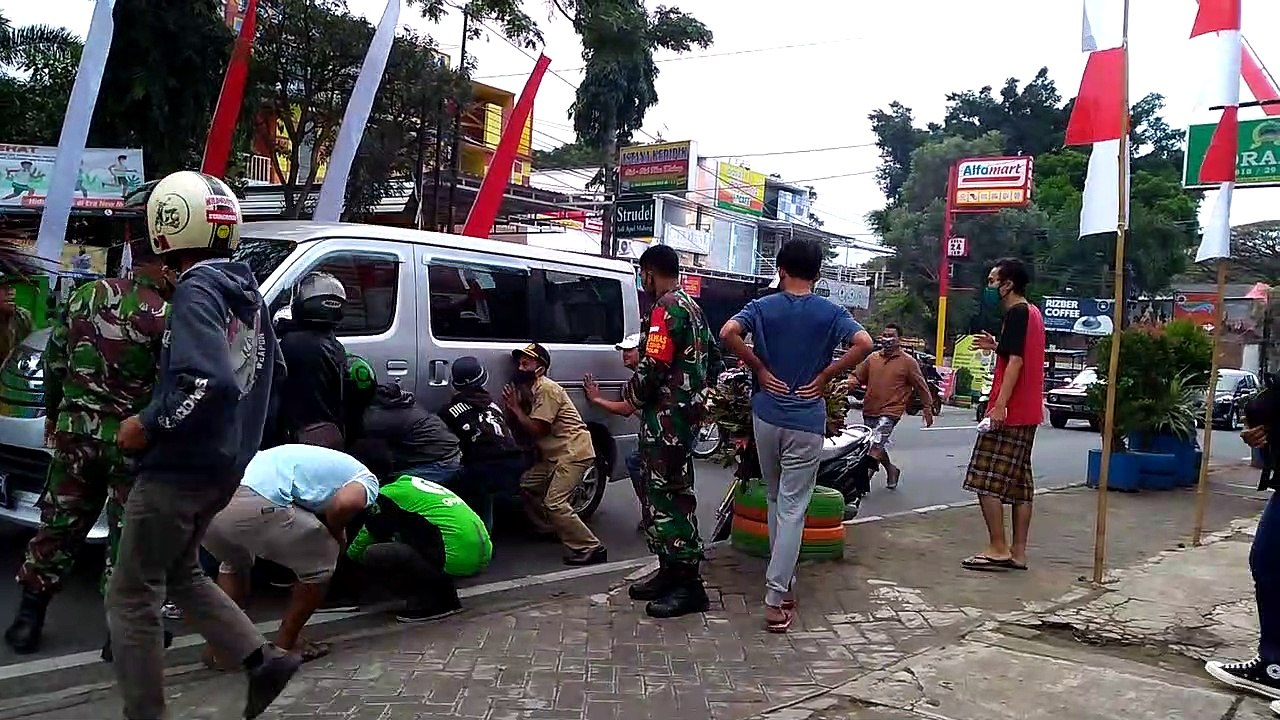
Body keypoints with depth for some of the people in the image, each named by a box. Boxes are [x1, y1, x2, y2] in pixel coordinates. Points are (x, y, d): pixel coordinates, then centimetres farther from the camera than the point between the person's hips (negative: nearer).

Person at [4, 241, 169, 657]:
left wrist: (53, 415, 23)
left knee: (59, 525, 15)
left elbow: (54, 360, 12)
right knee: (128, 535, 4)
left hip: (74, 432, 5)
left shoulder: (87, 295, 5)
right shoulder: (166, 316, -13)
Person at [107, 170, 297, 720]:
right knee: (179, 573, 24)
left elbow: (207, 381, -30)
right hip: (225, 464, 9)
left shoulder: (197, 288, -17)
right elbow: (274, 370, 20)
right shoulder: (246, 290, 10)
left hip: (180, 468, -9)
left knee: (131, 598, 4)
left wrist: (148, 425, -17)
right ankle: (264, 661, 18)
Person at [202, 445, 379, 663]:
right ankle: (284, 646, 21)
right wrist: (336, 533, 12)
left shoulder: (323, 460, 38)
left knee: (234, 563, 38)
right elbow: (346, 503, -7)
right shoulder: (367, 480, 15)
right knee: (322, 561, 16)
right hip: (255, 504, -8)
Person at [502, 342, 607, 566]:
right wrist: (510, 408, -4)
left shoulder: (547, 389, -14)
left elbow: (537, 429, -17)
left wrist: (516, 408, -8)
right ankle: (547, 528, 32)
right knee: (527, 485, 17)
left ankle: (590, 550, -18)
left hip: (573, 452, -11)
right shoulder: (529, 389, 16)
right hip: (554, 454, 11)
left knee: (554, 503, -19)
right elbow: (522, 426, 12)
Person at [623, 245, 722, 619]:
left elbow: (654, 366, -21)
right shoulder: (692, 308, 17)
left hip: (666, 416, -11)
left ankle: (688, 584, -4)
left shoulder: (666, 308, -14)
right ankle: (670, 571, 23)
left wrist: (631, 395, -5)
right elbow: (713, 357, 22)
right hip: (687, 410, 11)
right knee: (666, 491, 15)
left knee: (669, 495, -7)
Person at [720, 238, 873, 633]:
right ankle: (776, 598, -7)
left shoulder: (762, 307, 0)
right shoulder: (830, 312, -2)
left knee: (776, 502, 19)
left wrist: (760, 369, -6)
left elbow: (728, 333, -17)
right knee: (793, 509, -1)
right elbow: (863, 343, -18)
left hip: (767, 416, 2)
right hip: (807, 421, -2)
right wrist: (824, 377, -8)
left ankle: (784, 583, 30)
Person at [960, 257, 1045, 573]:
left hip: (1009, 412, -10)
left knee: (985, 479, -6)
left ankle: (998, 549, -5)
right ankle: (1017, 552, 12)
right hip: (1027, 413, 10)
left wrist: (1000, 405, -25)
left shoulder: (1016, 313, -12)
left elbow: (1016, 361, -21)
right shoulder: (1033, 313, 18)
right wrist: (997, 347, 14)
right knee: (1019, 482, 9)